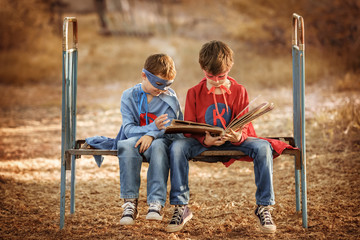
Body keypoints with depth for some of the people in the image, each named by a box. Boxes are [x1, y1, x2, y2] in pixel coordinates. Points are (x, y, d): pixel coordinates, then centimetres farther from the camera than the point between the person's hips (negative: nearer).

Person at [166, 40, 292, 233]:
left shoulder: (238, 91, 0)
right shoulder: (194, 93, -1)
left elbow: (244, 126, -3)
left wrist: (239, 137, -30)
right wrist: (205, 140, -26)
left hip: (233, 140, 0)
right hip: (203, 142, 0)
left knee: (263, 147, -31)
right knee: (177, 147, -33)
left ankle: (264, 207, -21)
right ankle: (180, 207, -25)